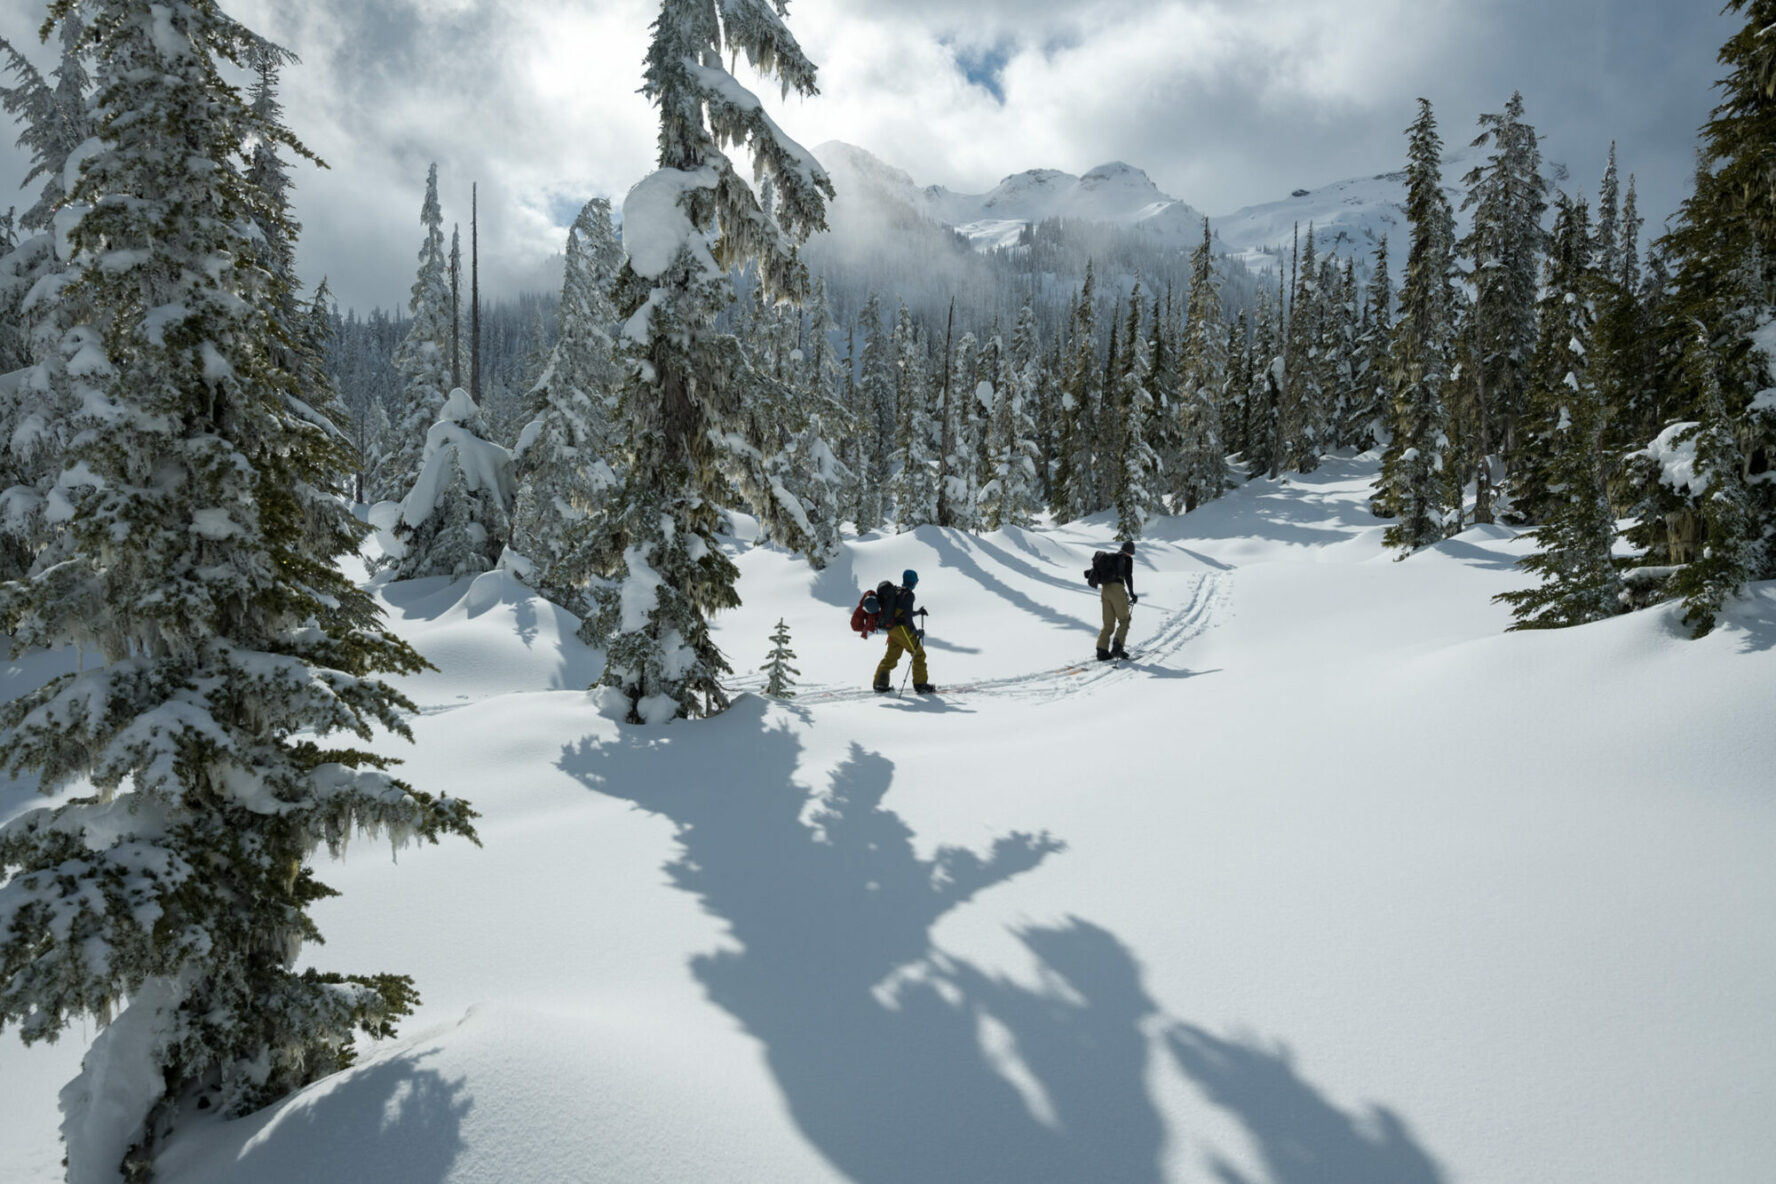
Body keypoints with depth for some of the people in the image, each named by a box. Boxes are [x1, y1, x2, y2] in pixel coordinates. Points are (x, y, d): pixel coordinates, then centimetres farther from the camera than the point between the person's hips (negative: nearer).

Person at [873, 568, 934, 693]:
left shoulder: (895, 591, 16)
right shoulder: (908, 594, -10)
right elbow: (907, 615, -19)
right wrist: (914, 630, -20)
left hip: (891, 629, 9)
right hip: (902, 628, -9)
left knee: (891, 655, 17)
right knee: (918, 654, -3)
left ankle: (880, 683, 17)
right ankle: (920, 684, -4)